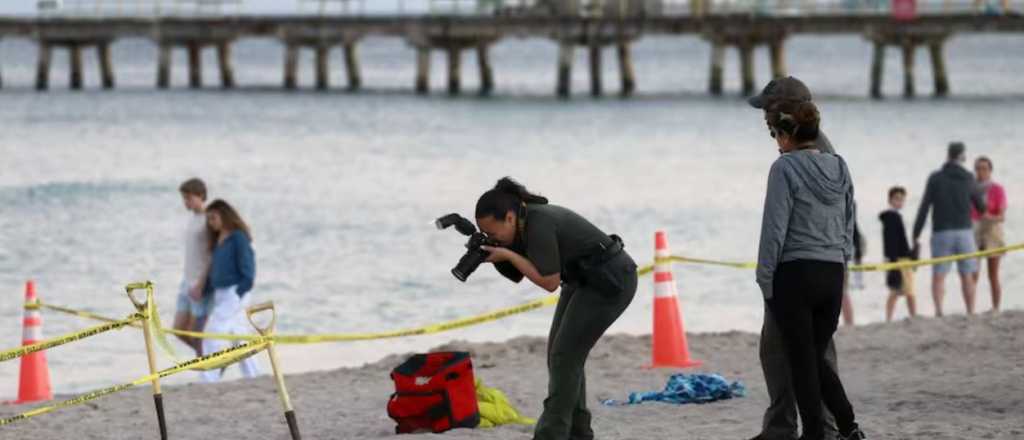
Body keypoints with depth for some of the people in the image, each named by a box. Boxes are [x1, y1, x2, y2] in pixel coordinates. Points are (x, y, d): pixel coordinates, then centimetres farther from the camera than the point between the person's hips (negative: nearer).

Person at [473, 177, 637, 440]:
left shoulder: (539, 224, -27)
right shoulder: (522, 224, -1)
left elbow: (550, 282, -25)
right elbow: (517, 275, 7)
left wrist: (506, 254, -23)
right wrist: (492, 254, -9)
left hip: (611, 282, -10)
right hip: (584, 281, 10)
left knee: (565, 355, -11)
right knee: (559, 352, 8)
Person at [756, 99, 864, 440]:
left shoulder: (785, 168, -11)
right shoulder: (839, 169, 9)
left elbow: (774, 229, -13)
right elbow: (848, 228, 14)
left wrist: (765, 280, -6)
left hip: (795, 274, -6)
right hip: (833, 276, 6)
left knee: (802, 360, 2)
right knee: (817, 357, 16)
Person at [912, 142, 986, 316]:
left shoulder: (935, 178, -2)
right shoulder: (968, 179, 2)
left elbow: (924, 207, -5)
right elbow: (981, 207, 13)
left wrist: (916, 235, -1)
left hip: (941, 232, -1)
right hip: (964, 231, 1)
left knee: (938, 276, -2)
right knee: (967, 276, 8)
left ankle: (939, 310, -20)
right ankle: (970, 313, 5)